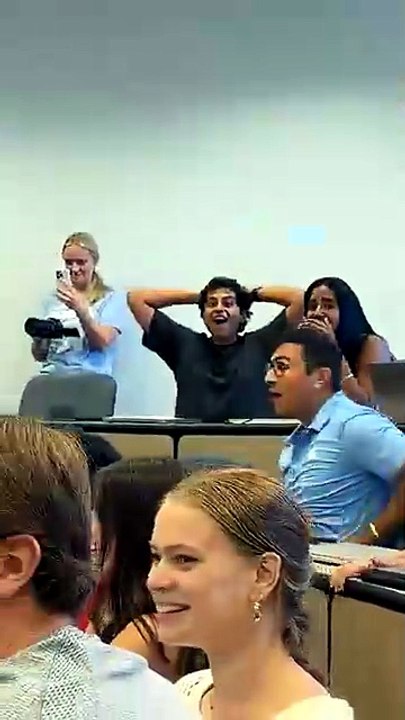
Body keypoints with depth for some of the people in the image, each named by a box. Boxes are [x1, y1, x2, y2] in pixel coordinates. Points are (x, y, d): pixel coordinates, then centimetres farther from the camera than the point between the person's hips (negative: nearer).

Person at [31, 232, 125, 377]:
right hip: (52, 373, 3)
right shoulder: (53, 300, 18)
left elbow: (103, 342, -8)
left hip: (89, 375, -3)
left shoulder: (111, 299, 6)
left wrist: (81, 309, -21)